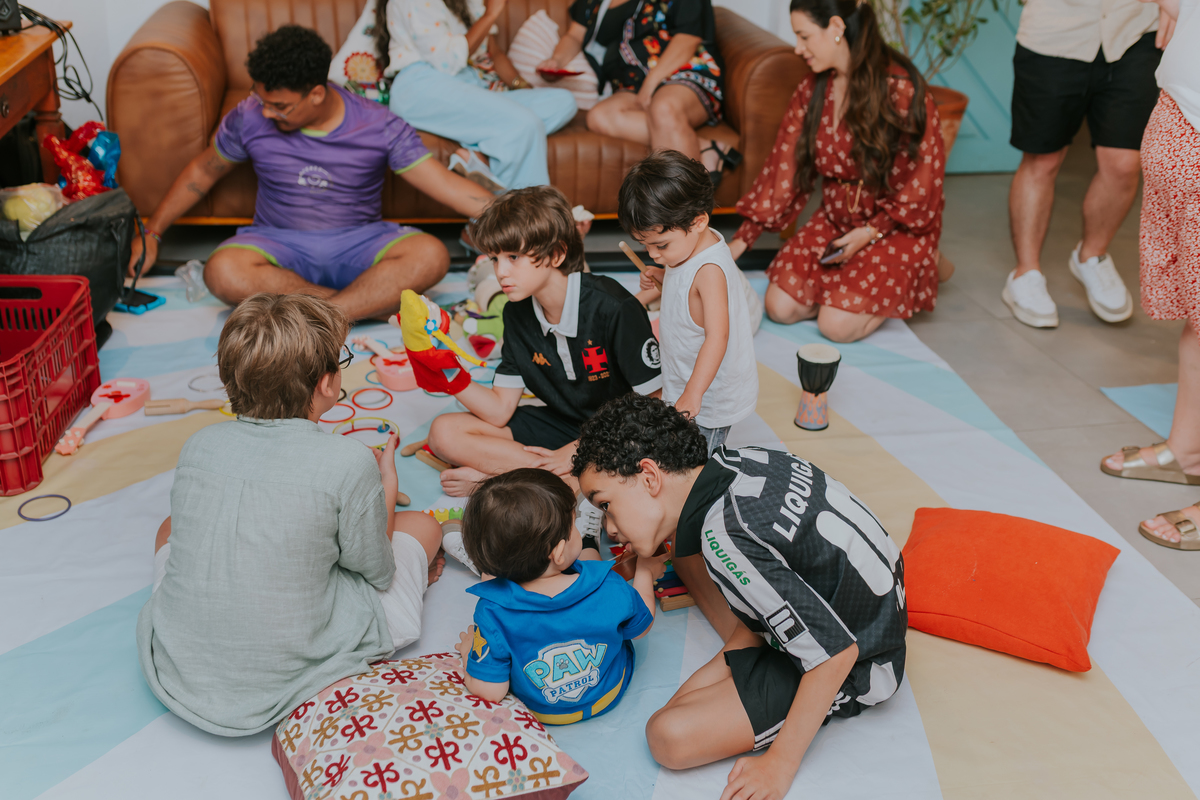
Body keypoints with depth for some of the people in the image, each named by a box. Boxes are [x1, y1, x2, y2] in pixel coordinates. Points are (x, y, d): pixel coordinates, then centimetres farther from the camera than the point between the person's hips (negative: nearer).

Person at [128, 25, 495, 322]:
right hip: (279, 243, 1)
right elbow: (202, 171, 13)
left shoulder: (379, 127, -9)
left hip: (359, 243, -1)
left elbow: (448, 186, -12)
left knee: (431, 254, -31)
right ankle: (378, 305, -29)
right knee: (223, 271, -34)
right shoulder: (250, 118, -3)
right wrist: (151, 233, 13)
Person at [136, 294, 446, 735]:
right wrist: (387, 484, 16)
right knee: (422, 526, 9)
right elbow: (377, 573, -2)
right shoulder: (349, 463, -18)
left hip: (174, 679, 4)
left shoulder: (198, 445, -4)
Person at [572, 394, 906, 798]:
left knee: (670, 736, -20)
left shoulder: (726, 538, -32)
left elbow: (836, 652, -31)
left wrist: (779, 767, -20)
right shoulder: (734, 459, -8)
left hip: (854, 671, -8)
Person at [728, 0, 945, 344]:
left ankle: (911, 276, 8)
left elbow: (923, 176, -13)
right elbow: (783, 167, 3)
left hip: (895, 227, -5)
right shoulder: (811, 91, 3)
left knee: (837, 324, -20)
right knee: (780, 307, -12)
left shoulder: (900, 87, -17)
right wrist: (741, 241, -2)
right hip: (834, 220, 6)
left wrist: (870, 232, -20)